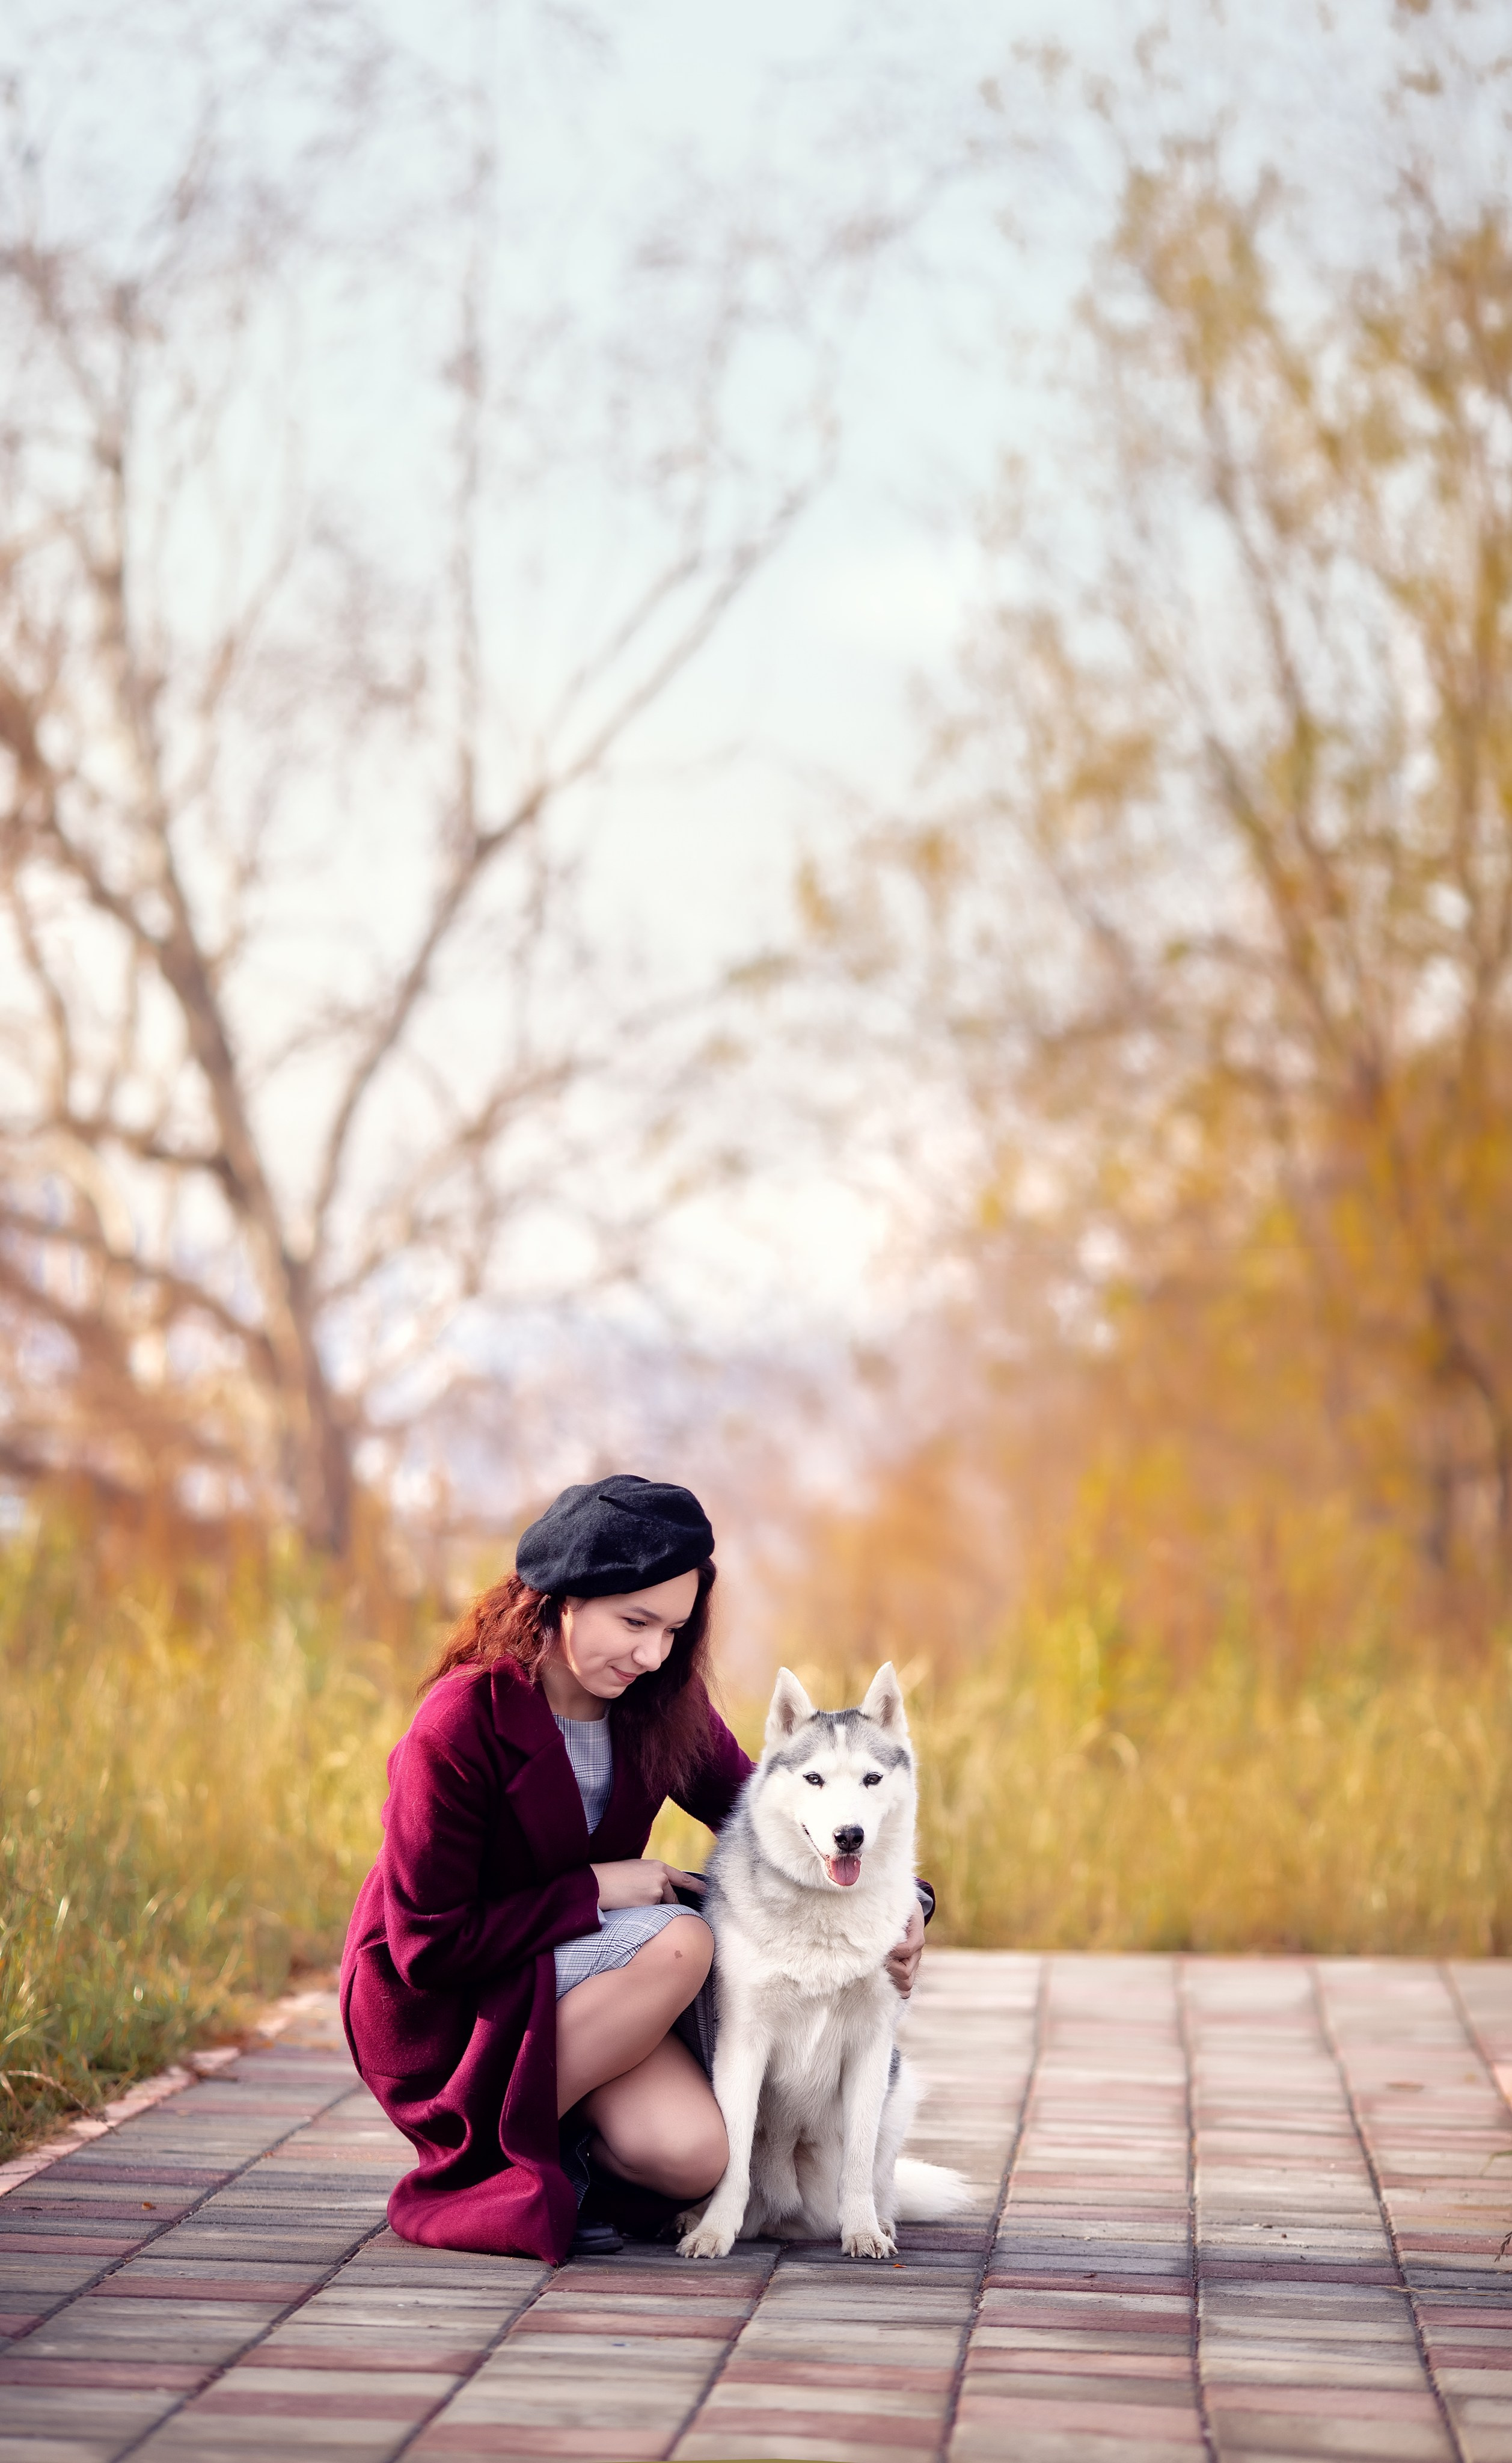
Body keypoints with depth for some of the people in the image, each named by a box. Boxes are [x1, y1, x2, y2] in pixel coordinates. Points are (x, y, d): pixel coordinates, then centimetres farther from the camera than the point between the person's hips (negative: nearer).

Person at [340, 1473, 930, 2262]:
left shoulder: (661, 1703, -5)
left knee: (693, 2157, -24)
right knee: (680, 1943, -28)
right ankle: (483, 2161, -14)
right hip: (439, 2009, -5)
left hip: (575, 1976, 5)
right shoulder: (461, 1726, -23)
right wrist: (593, 1890, -19)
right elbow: (430, 1945, -21)